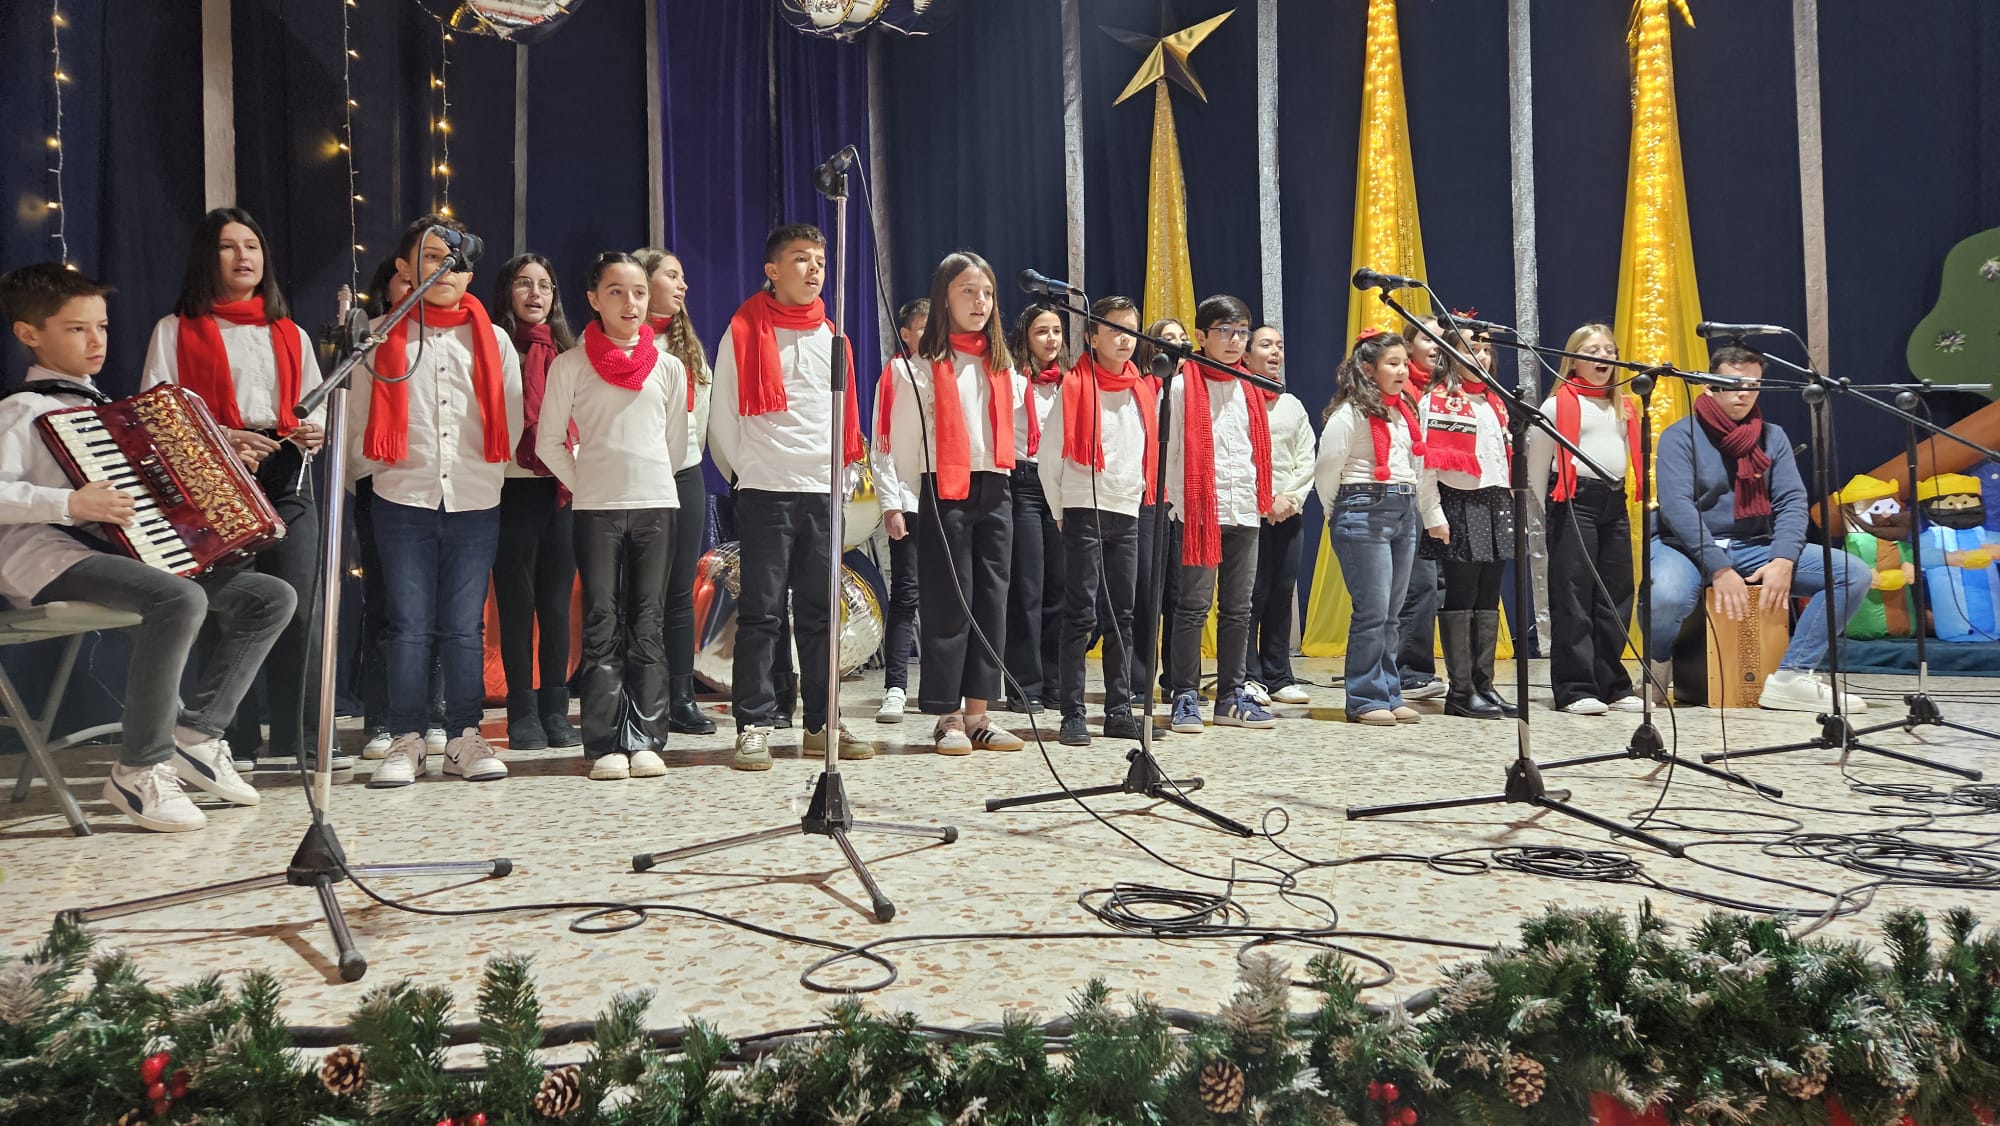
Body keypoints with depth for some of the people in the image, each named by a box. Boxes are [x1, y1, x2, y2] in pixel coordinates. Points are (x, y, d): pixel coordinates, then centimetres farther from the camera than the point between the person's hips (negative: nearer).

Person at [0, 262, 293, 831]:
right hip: (49, 557, -8)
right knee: (180, 599, -36)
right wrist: (70, 504, -25)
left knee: (272, 598, -6)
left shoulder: (101, 409, 22)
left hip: (121, 551, 8)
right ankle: (139, 770, -23)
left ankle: (196, 733, -3)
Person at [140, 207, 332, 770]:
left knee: (299, 611, -6)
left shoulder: (291, 335, 22)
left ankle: (292, 740, 2)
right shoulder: (176, 330, 10)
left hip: (287, 477, 3)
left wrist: (316, 431, -4)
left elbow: (316, 408, 20)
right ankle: (234, 744, 2)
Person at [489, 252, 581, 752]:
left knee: (557, 604, 5)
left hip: (562, 489, 4)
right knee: (518, 604, 0)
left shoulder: (567, 351, 16)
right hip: (514, 487, -4)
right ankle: (524, 716, 6)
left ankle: (556, 712, 11)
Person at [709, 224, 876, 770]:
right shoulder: (744, 332, 0)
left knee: (820, 612, 7)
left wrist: (839, 469, 13)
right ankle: (753, 726, 0)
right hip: (765, 493, -4)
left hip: (822, 491, 4)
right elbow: (722, 418, 2)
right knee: (761, 613, -4)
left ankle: (823, 723, 14)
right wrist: (745, 472, 4)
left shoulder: (830, 336, 15)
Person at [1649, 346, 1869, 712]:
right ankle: (1658, 665, -4)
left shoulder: (1772, 437, 10)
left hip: (1754, 548, 5)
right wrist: (1718, 568, -26)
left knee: (1854, 574, -13)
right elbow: (1676, 506, -17)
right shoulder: (1681, 437, -5)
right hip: (1689, 546, -5)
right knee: (1667, 596, -39)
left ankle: (1791, 676, -13)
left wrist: (1783, 561, -17)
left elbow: (1792, 502, 1)